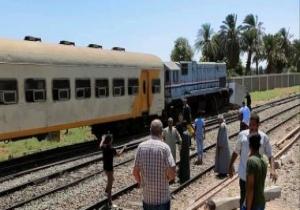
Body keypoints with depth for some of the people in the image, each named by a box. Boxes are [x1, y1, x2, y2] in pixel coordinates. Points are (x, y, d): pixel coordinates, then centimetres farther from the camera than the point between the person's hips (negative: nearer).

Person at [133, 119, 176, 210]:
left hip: (147, 197, 3)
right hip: (162, 198, -3)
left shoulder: (141, 146, -4)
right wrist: (167, 179, 3)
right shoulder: (164, 147, -14)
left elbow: (135, 171, 0)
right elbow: (172, 173, -19)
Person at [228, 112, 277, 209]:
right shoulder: (242, 135, -7)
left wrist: (272, 169, -20)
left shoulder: (264, 138, -9)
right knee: (243, 198, 12)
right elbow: (236, 152, 5)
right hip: (244, 174, 0)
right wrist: (230, 165, 7)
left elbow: (270, 155, -5)